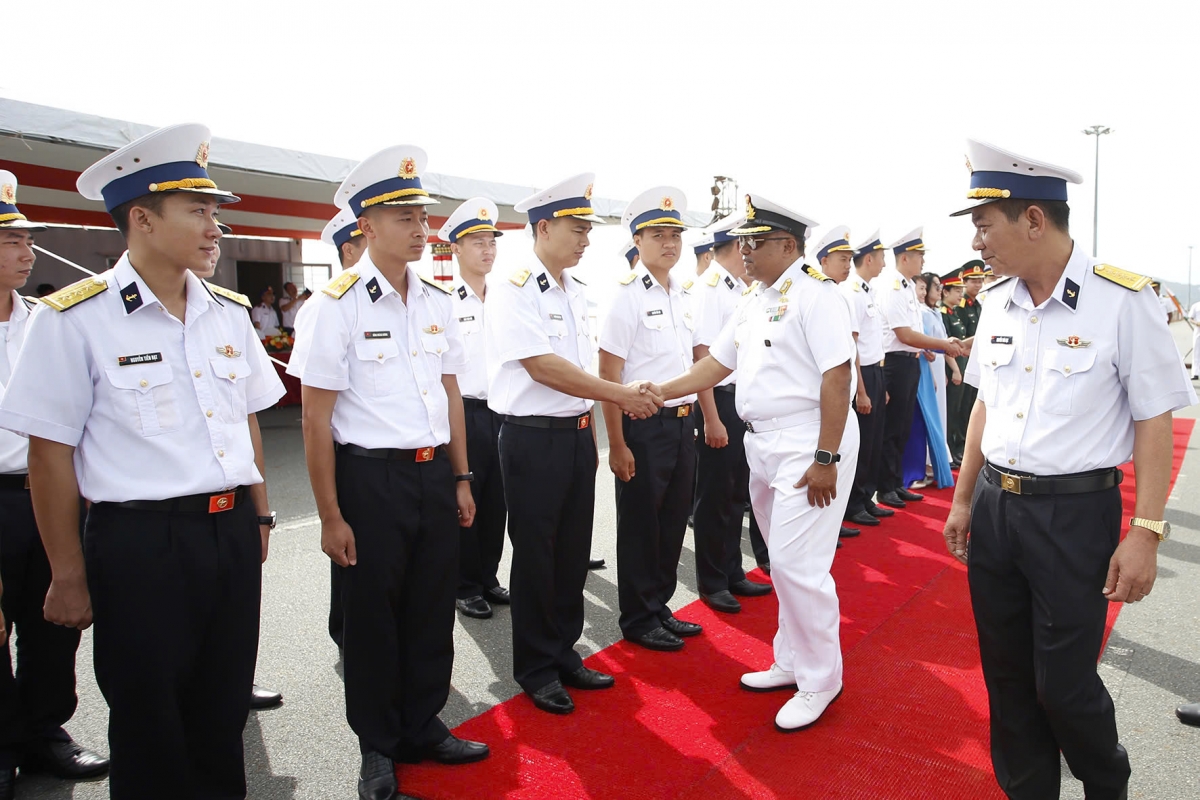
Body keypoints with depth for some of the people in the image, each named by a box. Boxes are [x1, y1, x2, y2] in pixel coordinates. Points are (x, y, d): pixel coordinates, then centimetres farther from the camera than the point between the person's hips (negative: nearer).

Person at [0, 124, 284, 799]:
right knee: (149, 726, 12)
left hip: (233, 535, 5)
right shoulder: (76, 319, -10)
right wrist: (69, 578, -6)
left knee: (224, 716, 18)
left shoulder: (229, 312, 7)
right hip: (139, 544, -5)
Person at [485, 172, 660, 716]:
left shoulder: (577, 292, 12)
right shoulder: (513, 291, -13)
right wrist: (621, 395, -19)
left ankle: (563, 652, 32)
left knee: (573, 551, 15)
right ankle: (535, 668, 23)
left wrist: (591, 427, 14)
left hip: (578, 434, 7)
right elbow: (542, 367, -21)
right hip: (534, 440, -7)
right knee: (535, 556, 6)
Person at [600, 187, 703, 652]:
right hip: (643, 425, -7)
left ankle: (660, 607, 32)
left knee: (674, 520, 15)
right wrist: (617, 445, -16)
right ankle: (638, 619, 22)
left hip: (683, 422, 7)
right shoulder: (628, 296, -11)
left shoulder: (684, 295, 11)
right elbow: (608, 373, -14)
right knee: (639, 525, 6)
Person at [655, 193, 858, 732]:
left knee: (798, 565, -6)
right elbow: (715, 364, 18)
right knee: (784, 562, 17)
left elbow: (837, 375, -19)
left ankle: (819, 681, 13)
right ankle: (791, 663, 32)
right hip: (763, 445, 9)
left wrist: (826, 458, -22)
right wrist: (658, 392, 10)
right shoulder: (755, 303, 14)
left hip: (808, 445, -9)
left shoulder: (813, 293, -13)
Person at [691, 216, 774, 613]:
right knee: (715, 495, 4)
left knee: (737, 491, 16)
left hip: (745, 399, 8)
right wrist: (711, 418, -21)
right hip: (720, 400, -8)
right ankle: (711, 582, 19)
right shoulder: (709, 287, -14)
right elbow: (702, 356, -19)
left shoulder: (741, 288, 11)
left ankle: (732, 572, 31)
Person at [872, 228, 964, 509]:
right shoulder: (891, 286, -15)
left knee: (903, 428, 14)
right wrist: (944, 345, -14)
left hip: (910, 362, 9)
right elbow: (904, 335, -19)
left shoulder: (907, 286, 13)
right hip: (896, 362, -9)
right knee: (891, 429, -1)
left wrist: (932, 345, 5)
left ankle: (897, 484, 24)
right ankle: (885, 488, 9)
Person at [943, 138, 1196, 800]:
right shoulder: (996, 302, 5)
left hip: (1074, 513, -5)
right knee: (1006, 673, 14)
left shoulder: (1121, 300, -13)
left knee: (1062, 683, 5)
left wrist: (1146, 532, -14)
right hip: (994, 505, 6)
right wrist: (963, 500, 15)